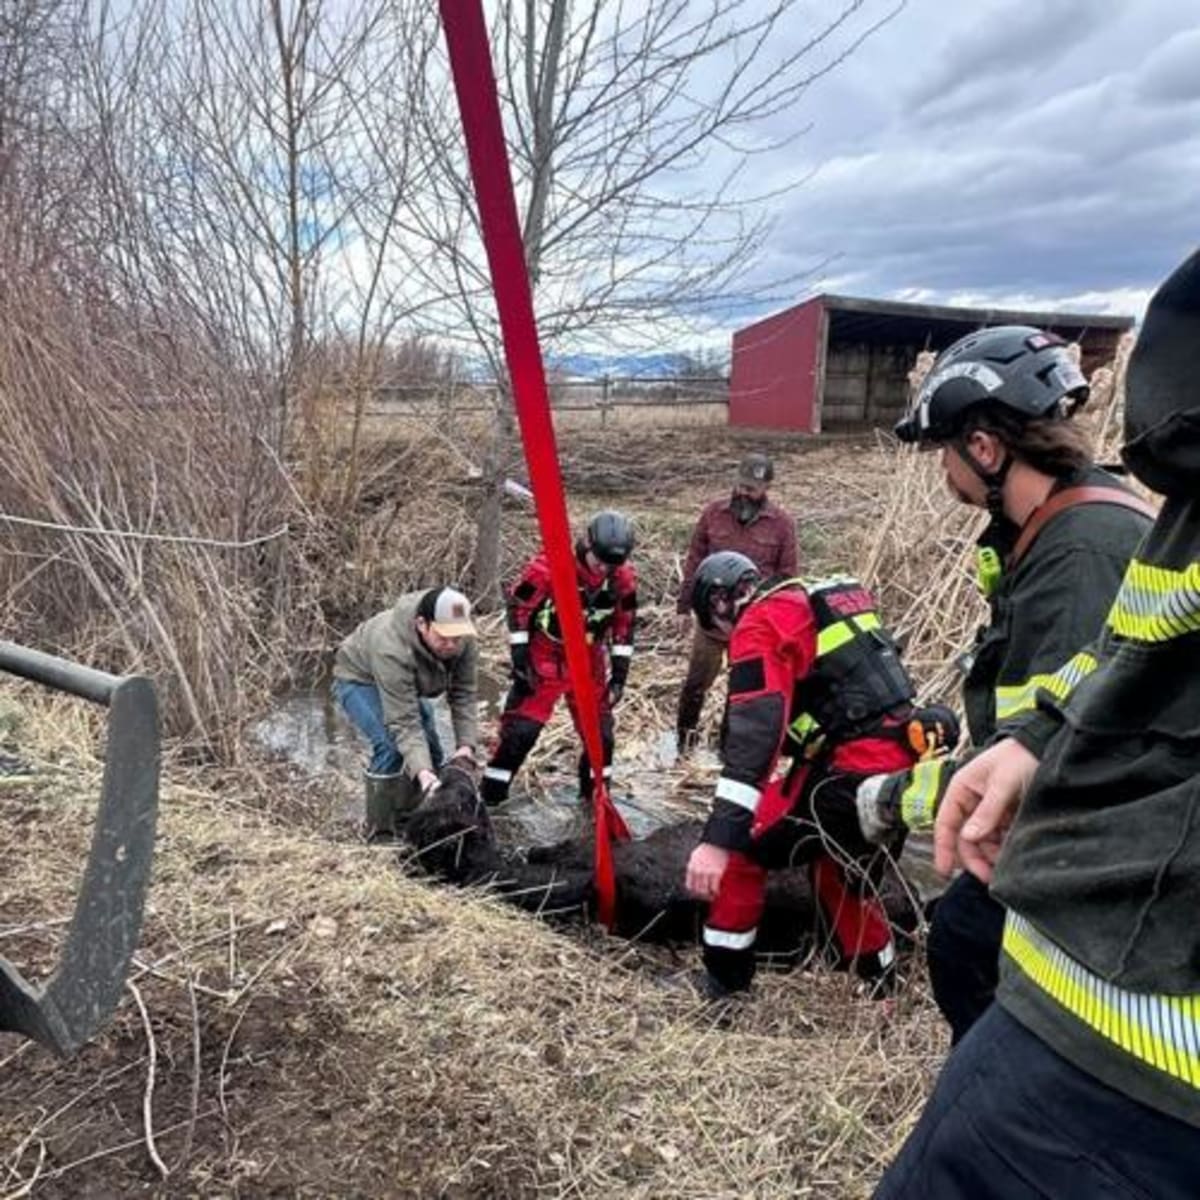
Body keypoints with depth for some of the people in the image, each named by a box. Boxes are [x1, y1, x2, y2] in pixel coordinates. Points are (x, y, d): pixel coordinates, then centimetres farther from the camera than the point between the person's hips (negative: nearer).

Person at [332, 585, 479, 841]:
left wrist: (466, 744, -30)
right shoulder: (392, 650, -44)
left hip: (406, 685, 7)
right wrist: (421, 770, -51)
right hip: (359, 679, -6)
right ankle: (379, 836, -13)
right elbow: (403, 721, -43)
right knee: (391, 746, -26)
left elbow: (464, 694, -20)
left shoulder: (464, 639, -27)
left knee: (430, 750, -1)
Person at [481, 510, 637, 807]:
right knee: (521, 729, -7)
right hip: (545, 657, -4)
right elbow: (518, 605, -12)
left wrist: (620, 671, 2)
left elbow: (625, 624, 4)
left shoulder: (624, 577, -9)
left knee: (600, 730, 9)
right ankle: (490, 796, 8)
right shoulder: (549, 565, -24)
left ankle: (596, 793, 31)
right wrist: (520, 657, -11)